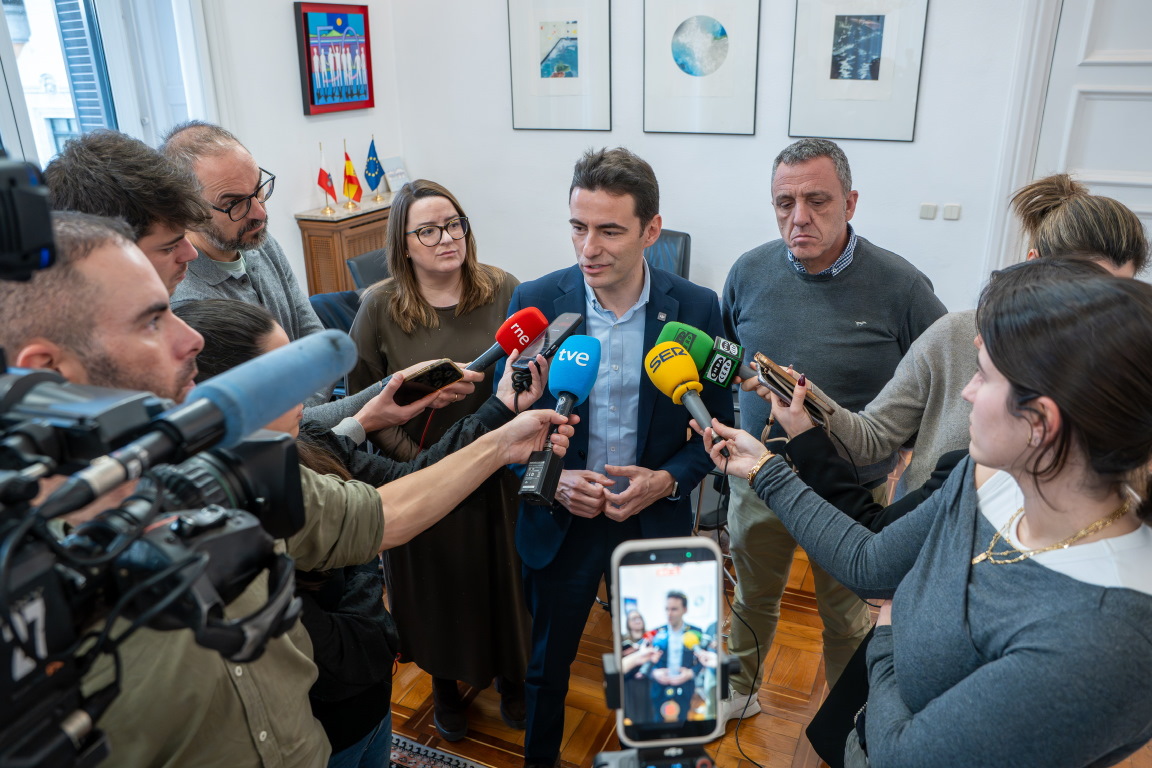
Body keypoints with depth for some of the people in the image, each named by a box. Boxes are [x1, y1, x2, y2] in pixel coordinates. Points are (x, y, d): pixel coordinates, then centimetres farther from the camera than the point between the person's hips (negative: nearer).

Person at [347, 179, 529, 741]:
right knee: (437, 586, 18)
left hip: (499, 477, 1)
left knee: (505, 579, 18)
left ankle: (510, 675, 47)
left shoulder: (502, 290, -6)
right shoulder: (379, 307, -10)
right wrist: (415, 458, -14)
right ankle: (445, 684, 47)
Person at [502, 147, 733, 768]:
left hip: (655, 519, 1)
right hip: (559, 519, 0)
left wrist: (668, 479, -18)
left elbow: (715, 423, -2)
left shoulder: (696, 309, -12)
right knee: (547, 663, 20)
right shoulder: (535, 301, -12)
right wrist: (550, 478, -18)